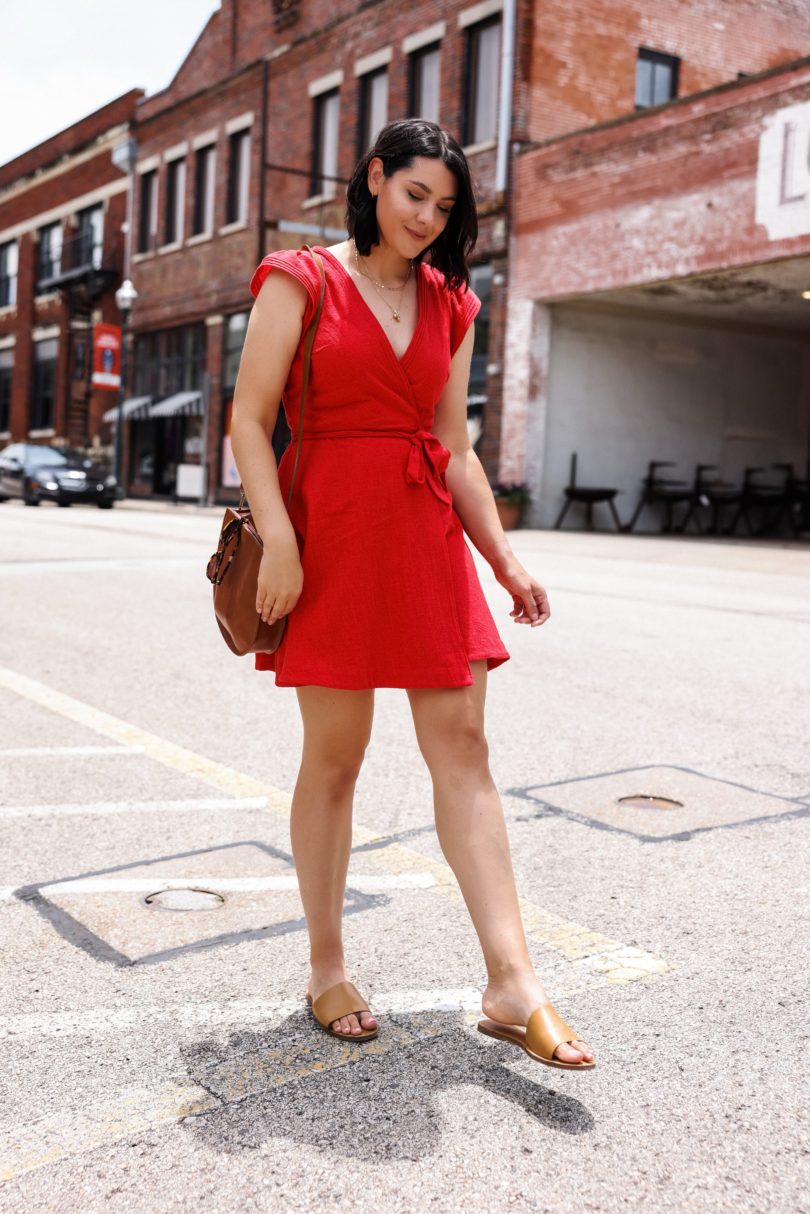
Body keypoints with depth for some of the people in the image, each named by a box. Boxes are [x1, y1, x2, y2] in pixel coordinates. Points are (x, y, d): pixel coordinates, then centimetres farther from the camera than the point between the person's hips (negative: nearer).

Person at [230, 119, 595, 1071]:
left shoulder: (449, 306, 17)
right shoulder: (302, 281, 3)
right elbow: (250, 418, -3)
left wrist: (505, 561, 11)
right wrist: (278, 540, -14)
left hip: (428, 532, 4)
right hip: (331, 528, -4)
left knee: (463, 745, -2)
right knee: (334, 755, 1)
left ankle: (512, 986, 0)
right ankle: (327, 972, 17)